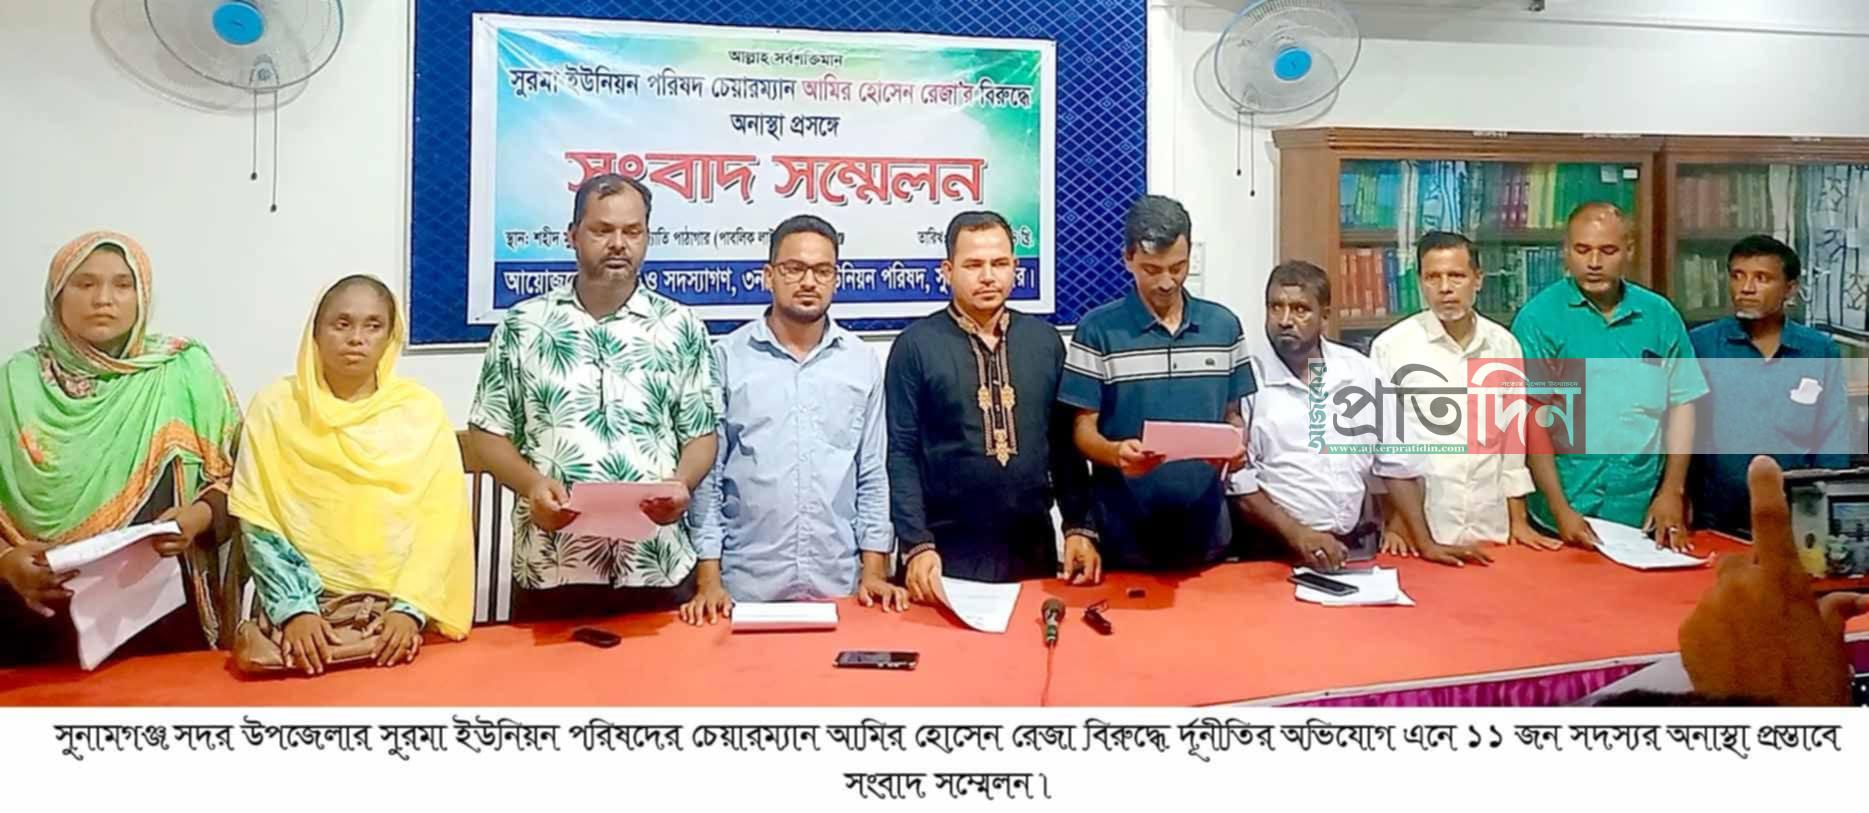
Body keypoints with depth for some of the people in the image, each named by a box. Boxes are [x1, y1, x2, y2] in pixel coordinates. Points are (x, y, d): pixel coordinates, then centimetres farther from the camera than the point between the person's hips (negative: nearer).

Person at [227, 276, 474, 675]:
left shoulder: (422, 410, 4)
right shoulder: (275, 407, 4)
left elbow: (442, 521, -2)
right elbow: (259, 525, -1)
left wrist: (411, 608, -13)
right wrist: (295, 609, -13)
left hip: (399, 608, 0)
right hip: (305, 607, 0)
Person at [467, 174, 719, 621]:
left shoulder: (681, 328, 4)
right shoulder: (523, 325, 4)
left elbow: (701, 434, 5)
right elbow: (487, 432, 5)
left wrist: (680, 484, -15)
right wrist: (531, 484, -13)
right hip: (547, 570, 0)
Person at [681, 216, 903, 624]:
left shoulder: (862, 362, 4)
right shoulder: (726, 357, -2)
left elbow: (873, 474, 7)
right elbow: (705, 472, 0)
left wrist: (875, 569, 1)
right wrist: (708, 578, -5)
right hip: (745, 584, -1)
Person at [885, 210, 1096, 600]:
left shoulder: (1045, 340, 6)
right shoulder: (915, 345, -5)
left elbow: (1065, 444, 8)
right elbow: (900, 454, -7)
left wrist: (1080, 527, 2)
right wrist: (916, 545, -14)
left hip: (1034, 549, 3)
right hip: (946, 552, -3)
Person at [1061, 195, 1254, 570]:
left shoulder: (1224, 325, 6)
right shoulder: (1097, 331, -6)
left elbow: (1232, 415, 12)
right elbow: (1084, 430, -5)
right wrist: (1116, 453, -25)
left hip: (1206, 530, 3)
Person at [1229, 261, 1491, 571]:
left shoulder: (1362, 371, 7)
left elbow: (1395, 463, 10)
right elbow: (1237, 480, -6)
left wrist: (1425, 544, 6)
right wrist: (1296, 534, -15)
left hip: (1353, 548, 3)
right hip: (1275, 551, -3)